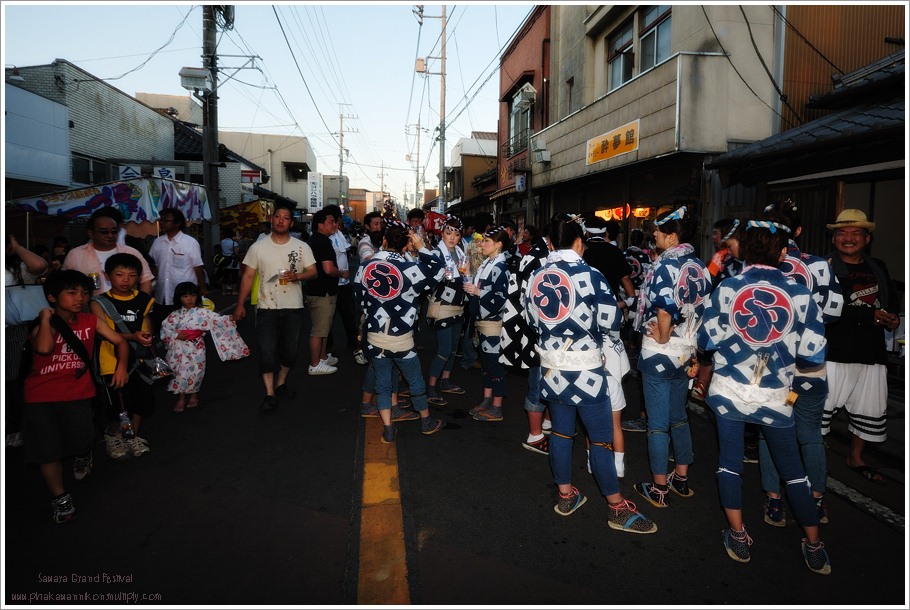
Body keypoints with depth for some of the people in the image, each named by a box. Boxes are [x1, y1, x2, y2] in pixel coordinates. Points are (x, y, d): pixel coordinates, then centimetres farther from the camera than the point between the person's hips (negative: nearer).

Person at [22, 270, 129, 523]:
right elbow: (44, 348, -26)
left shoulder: (91, 321, 3)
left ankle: (82, 456, 34)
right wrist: (46, 318, -15)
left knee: (82, 441, -6)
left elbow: (120, 341, 6)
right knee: (47, 450, 1)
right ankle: (60, 497, 22)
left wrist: (121, 366, -10)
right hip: (40, 395, -1)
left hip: (76, 393, 1)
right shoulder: (41, 325, -4)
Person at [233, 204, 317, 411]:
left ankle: (281, 384, 32)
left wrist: (297, 276, -20)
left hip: (293, 308, 2)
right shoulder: (258, 247, 0)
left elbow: (313, 272, 2)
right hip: (267, 308, -1)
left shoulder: (301, 247, 2)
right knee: (267, 351, -5)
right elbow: (248, 276, 2)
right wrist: (240, 304, -2)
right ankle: (270, 394, 1)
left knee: (289, 349, 12)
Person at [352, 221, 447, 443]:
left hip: (375, 337, 3)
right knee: (416, 381, 16)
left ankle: (388, 430, 18)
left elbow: (358, 297, 7)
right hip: (401, 338, -3)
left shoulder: (365, 266, -4)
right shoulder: (409, 268, -16)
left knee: (382, 383, 15)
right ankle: (427, 422, 33)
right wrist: (422, 248, 0)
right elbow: (438, 271, -6)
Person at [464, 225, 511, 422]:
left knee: (495, 364, 1)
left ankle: (496, 409, 11)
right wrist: (470, 285, 2)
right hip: (482, 320, 9)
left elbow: (501, 299, -22)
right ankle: (487, 401, 29)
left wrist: (478, 292, -20)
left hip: (493, 323, -9)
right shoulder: (487, 264, 9)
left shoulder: (500, 268, -16)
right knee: (485, 362, 16)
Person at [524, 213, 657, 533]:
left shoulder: (536, 277, 2)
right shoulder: (589, 275, -15)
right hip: (585, 368, -6)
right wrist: (603, 339, 8)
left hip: (551, 366, 6)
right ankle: (617, 507, 16)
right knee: (601, 438, 5)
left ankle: (566, 495, 29)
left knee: (561, 431, 16)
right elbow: (610, 322, -13)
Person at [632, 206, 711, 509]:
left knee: (658, 424, 4)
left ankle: (659, 489, 15)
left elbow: (665, 312, -27)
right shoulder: (699, 267, 5)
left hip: (659, 354, -7)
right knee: (679, 417, 21)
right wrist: (694, 354, 14)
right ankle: (681, 478, 33)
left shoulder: (665, 265, -16)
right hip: (686, 354, 7)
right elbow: (703, 312, 9)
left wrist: (662, 339, -11)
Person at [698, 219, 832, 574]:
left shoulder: (726, 289, -7)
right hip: (775, 397, 0)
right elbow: (813, 355, -6)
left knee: (730, 462, 14)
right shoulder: (799, 294, -7)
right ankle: (814, 548, 28)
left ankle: (739, 540, 21)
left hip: (728, 391, 0)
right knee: (792, 470, 16)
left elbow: (707, 340, -3)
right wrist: (788, 360, 15)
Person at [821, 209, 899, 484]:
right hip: (835, 351, -6)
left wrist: (892, 316, 1)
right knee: (821, 406, -5)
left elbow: (892, 299, 22)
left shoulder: (878, 267, 13)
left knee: (871, 409, 16)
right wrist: (872, 315, -17)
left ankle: (856, 457, 34)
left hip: (872, 352, 7)